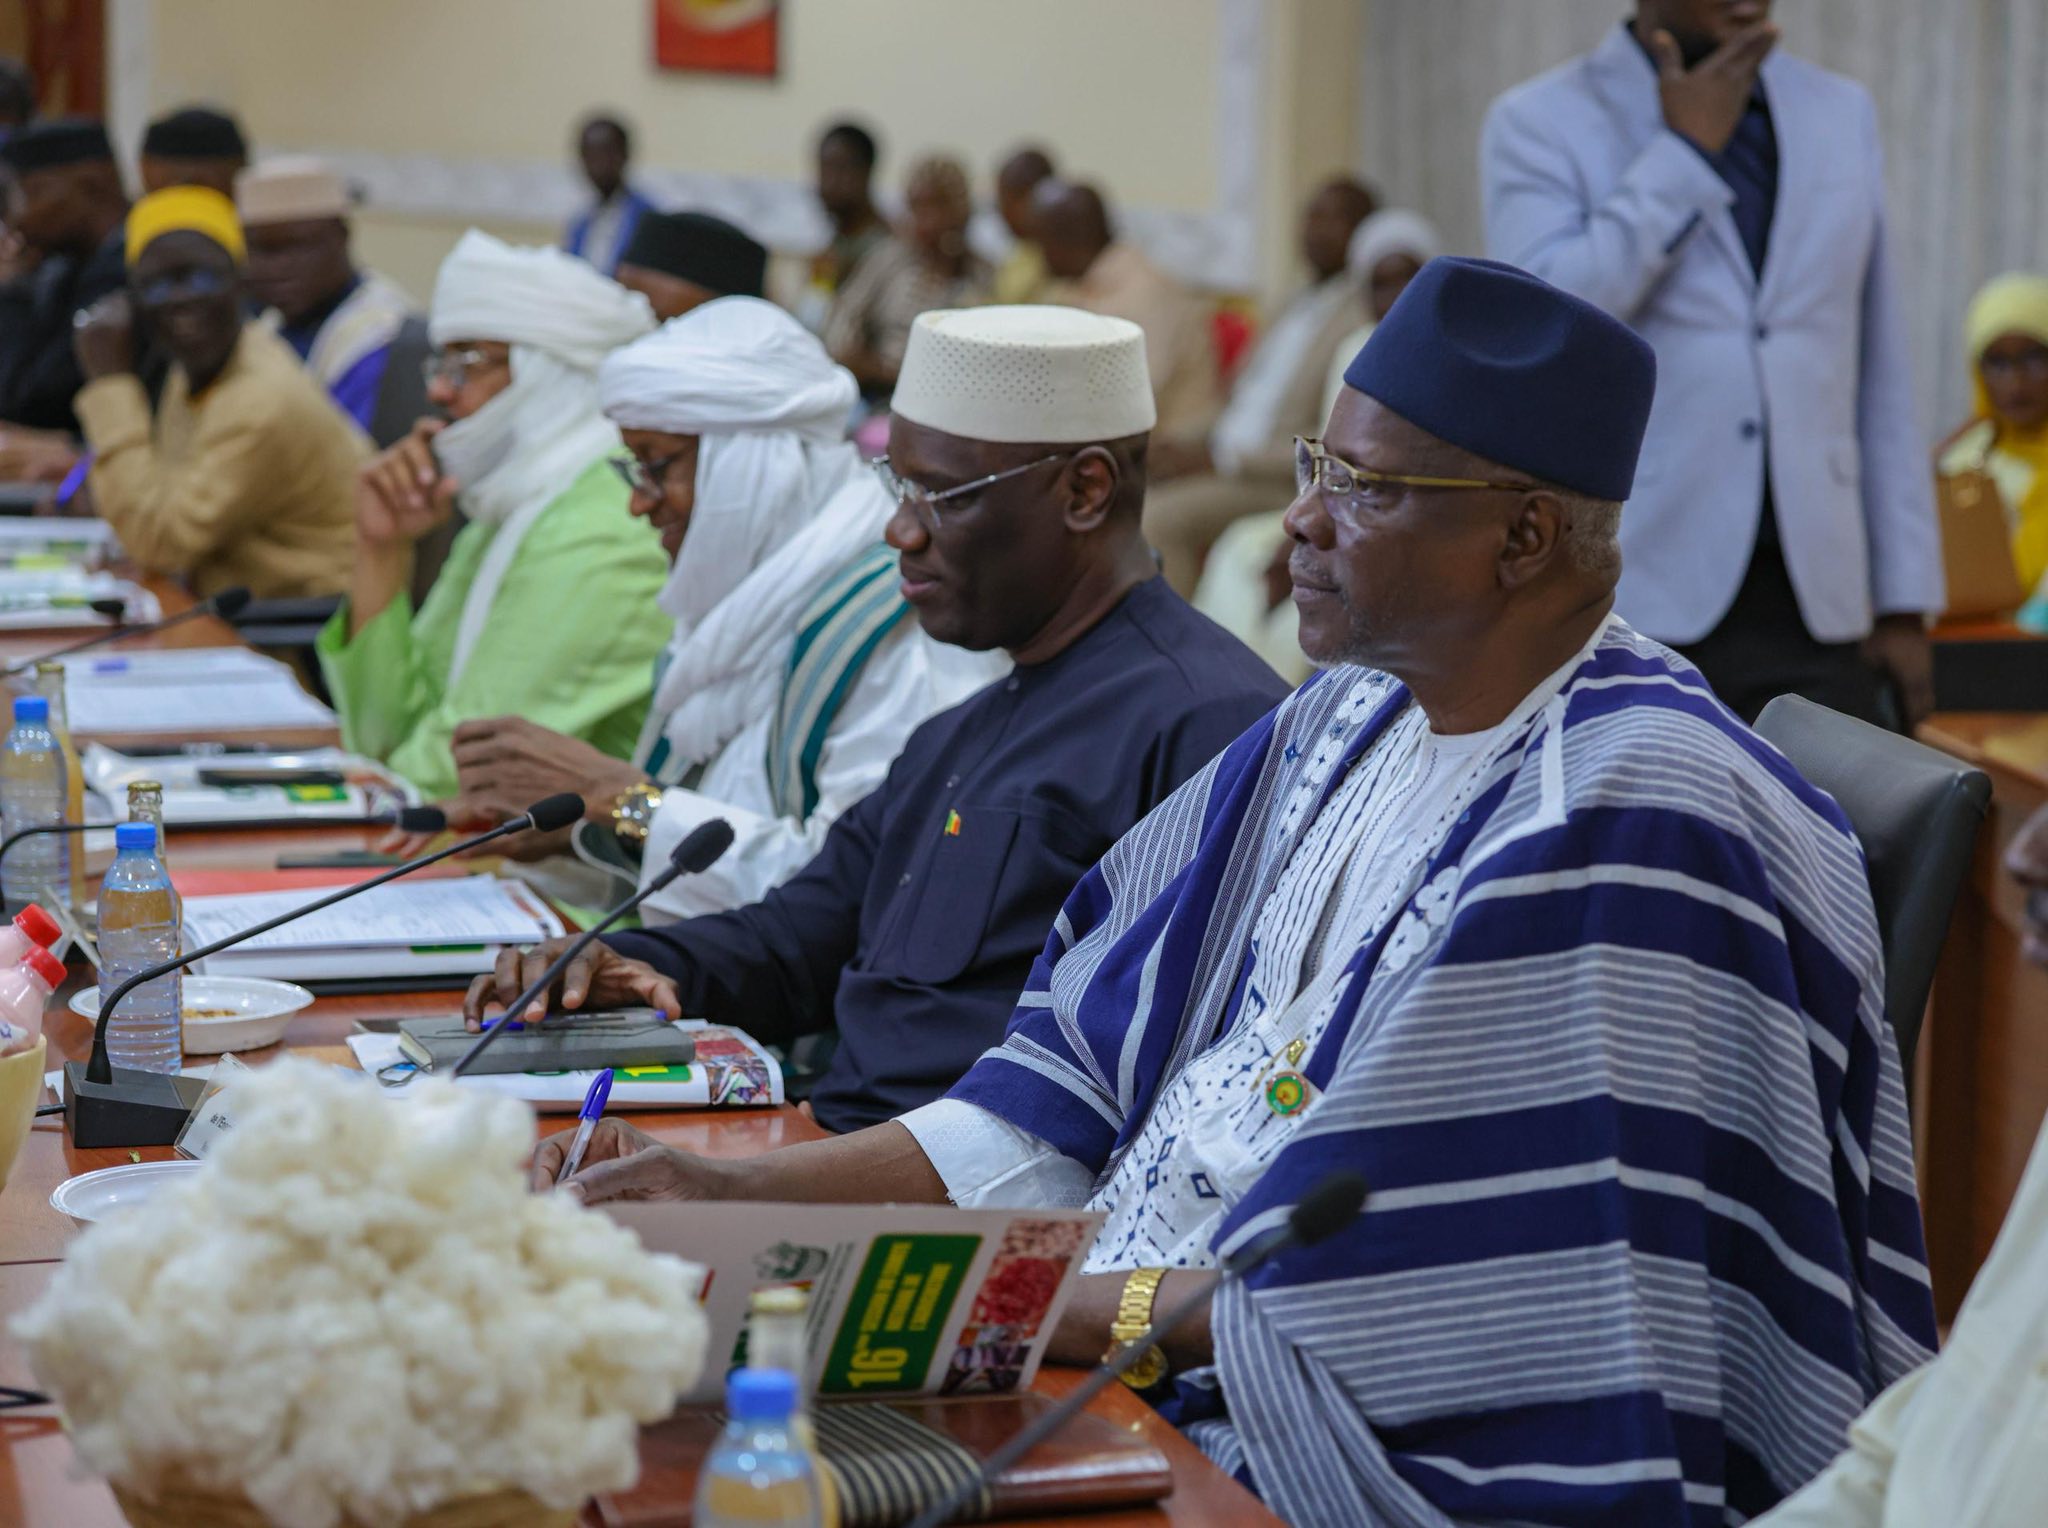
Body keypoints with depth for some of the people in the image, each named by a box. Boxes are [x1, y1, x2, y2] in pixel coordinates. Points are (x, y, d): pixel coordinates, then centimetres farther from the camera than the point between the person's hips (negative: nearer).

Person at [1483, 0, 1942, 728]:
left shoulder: (1845, 115, 14)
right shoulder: (1539, 123, 1)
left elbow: (1882, 374, 14)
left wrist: (1904, 600, 10)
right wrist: (1686, 149, -10)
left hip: (1813, 611, 4)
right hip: (1634, 609, -4)